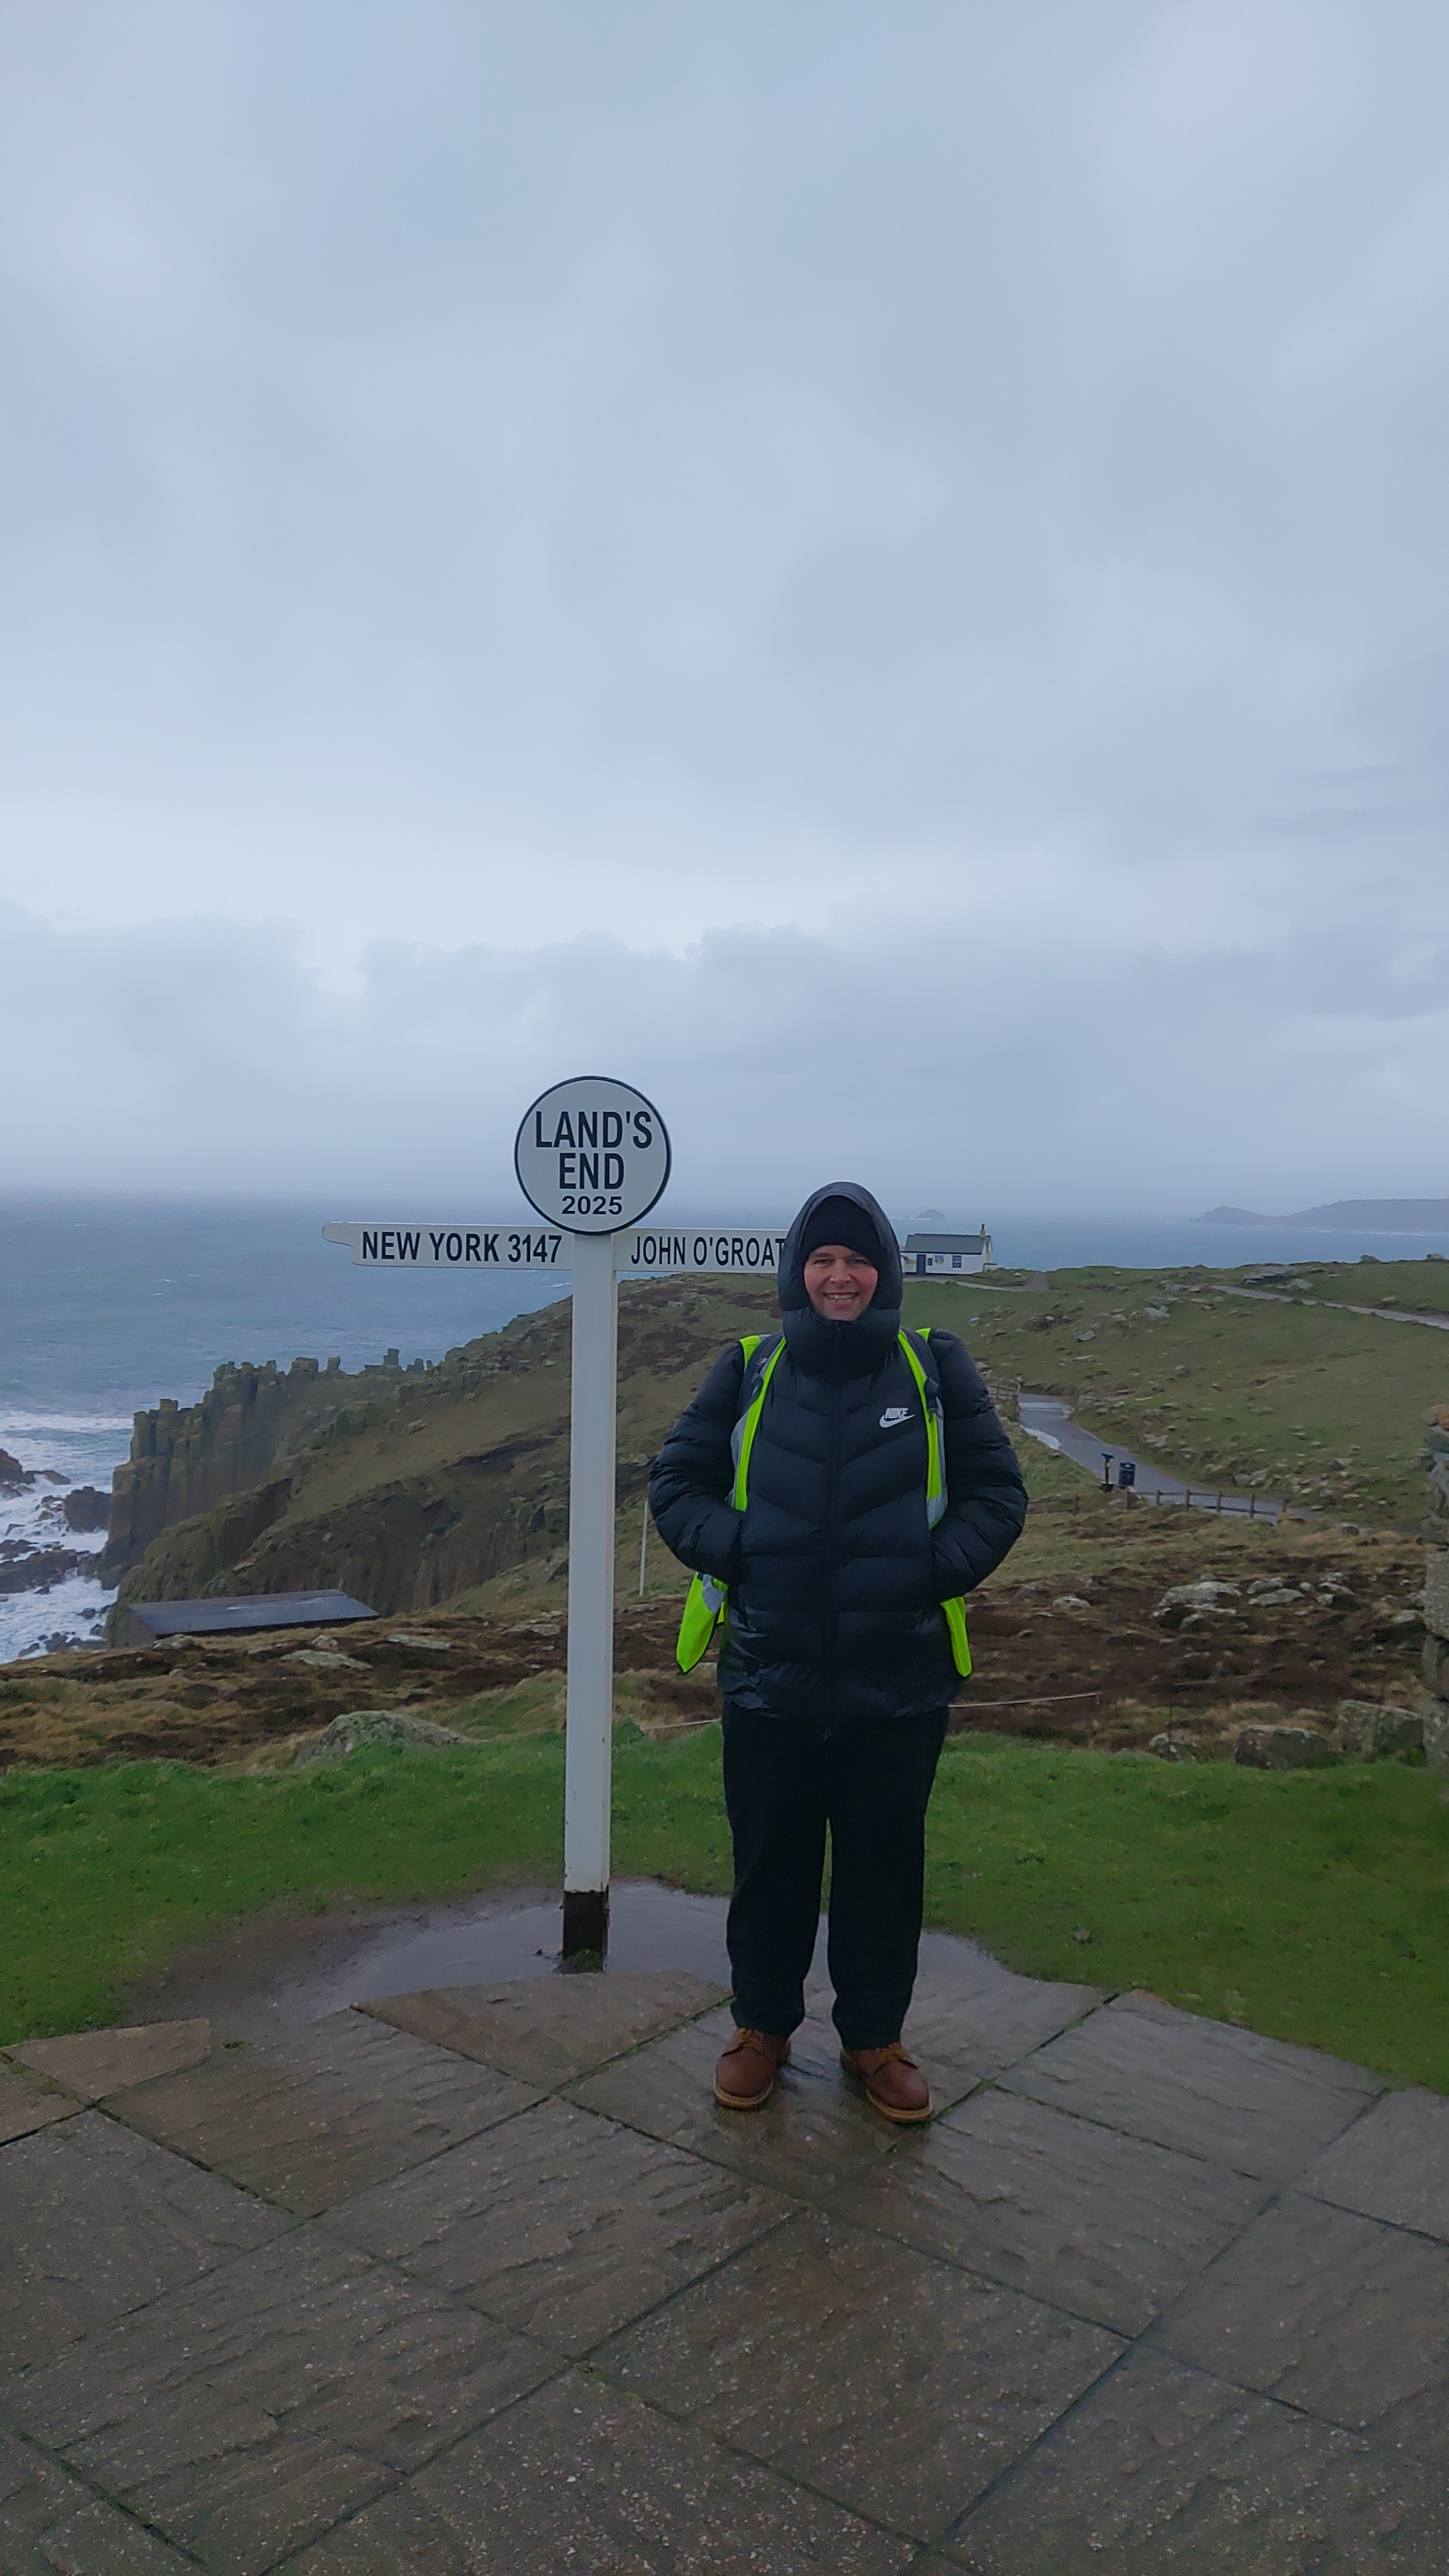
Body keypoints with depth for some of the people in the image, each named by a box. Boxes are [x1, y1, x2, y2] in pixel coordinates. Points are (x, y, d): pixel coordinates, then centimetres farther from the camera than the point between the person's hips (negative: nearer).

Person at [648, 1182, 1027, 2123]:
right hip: (769, 1678, 1)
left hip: (901, 1682, 0)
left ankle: (875, 2036, 34)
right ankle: (763, 2026, 36)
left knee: (885, 1864, 13)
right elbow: (676, 1483, 6)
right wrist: (735, 1552, -10)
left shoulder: (936, 1368, 1)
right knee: (770, 1861, 14)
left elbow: (998, 1493, 3)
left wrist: (936, 1568, -12)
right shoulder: (749, 1372, 2)